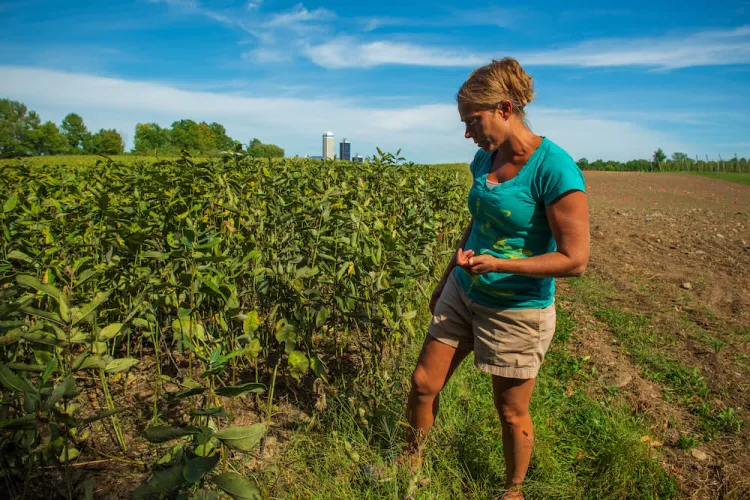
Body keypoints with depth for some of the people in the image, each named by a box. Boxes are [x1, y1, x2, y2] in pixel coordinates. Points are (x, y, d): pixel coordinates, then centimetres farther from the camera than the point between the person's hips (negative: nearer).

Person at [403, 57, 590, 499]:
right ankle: (412, 463, 38)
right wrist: (447, 279, 18)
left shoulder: (554, 168, -22)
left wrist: (498, 264, -28)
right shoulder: (485, 159, 1)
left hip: (517, 311, -6)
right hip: (463, 295, 6)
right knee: (424, 383, 11)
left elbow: (575, 260, -21)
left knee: (512, 413, 14)